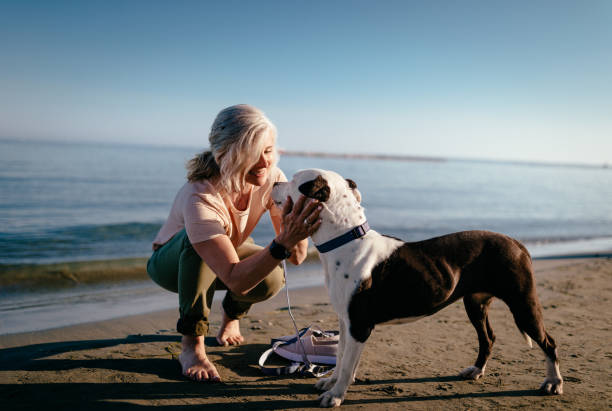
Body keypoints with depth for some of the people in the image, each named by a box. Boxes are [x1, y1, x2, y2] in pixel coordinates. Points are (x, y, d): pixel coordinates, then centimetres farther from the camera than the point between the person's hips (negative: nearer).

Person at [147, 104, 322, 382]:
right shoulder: (200, 199, -40)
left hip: (231, 253, 4)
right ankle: (191, 345, -22)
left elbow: (297, 257, -25)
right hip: (172, 263, -4)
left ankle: (231, 316, 9)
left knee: (271, 279, -28)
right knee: (196, 239, -38)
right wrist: (283, 242, -59)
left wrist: (295, 228, -47)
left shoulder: (272, 178, -24)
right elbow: (236, 280, -47)